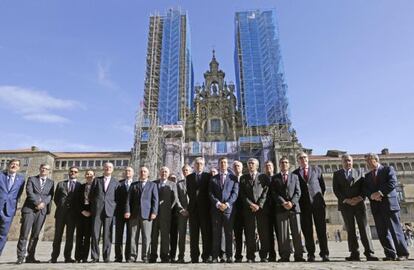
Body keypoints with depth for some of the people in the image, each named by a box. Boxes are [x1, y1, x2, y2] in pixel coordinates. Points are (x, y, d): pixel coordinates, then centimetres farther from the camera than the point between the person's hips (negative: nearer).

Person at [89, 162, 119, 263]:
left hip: (109, 210, 0)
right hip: (97, 210, 1)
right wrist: (92, 208, 7)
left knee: (107, 235, 0)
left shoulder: (115, 182, 11)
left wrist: (115, 207, 1)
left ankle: (106, 257, 7)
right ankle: (95, 257, 8)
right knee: (95, 234, -1)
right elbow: (91, 195, 12)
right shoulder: (97, 180, 12)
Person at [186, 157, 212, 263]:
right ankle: (194, 256, 10)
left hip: (205, 207, -1)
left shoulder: (208, 176, 7)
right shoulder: (189, 177, 12)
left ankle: (207, 255, 6)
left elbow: (210, 190, 4)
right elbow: (189, 191, 9)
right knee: (193, 233, 4)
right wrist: (193, 200, 0)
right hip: (193, 207, 2)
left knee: (206, 232, 0)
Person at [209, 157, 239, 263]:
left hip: (228, 208, -1)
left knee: (229, 233, 1)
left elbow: (235, 193, 1)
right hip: (216, 209, 1)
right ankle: (215, 256, 7)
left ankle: (229, 256, 8)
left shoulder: (233, 178, 10)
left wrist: (227, 204, -11)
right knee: (216, 233, 3)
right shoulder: (213, 178, 13)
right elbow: (211, 193, 4)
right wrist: (218, 204, -11)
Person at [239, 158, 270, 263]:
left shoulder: (263, 177, 10)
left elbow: (265, 192, 1)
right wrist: (250, 204, -7)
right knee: (249, 233, 1)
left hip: (262, 208, 0)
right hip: (248, 209, 1)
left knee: (264, 233, 0)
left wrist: (259, 205, -10)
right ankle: (250, 257, 7)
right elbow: (242, 194, 5)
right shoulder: (243, 178, 13)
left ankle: (263, 256, 9)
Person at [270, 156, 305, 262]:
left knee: (297, 232, 1)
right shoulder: (275, 178, 12)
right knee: (283, 233, -2)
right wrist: (283, 203, -11)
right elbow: (274, 193, 2)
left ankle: (298, 255, 7)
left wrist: (291, 202, -10)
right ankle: (285, 255, 3)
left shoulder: (294, 177, 16)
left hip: (294, 207, 1)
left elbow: (298, 192, 6)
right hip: (281, 208, -1)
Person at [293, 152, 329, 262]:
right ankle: (311, 254, 7)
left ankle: (324, 253, 5)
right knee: (307, 230, 1)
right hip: (304, 204, 0)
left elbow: (322, 185, 14)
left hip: (318, 203, 0)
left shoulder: (316, 169, 13)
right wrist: (298, 202, 1)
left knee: (321, 229, -1)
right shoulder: (295, 173, 9)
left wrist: (320, 197, 8)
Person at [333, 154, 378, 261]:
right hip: (345, 205, 0)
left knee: (364, 227, -6)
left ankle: (369, 253, -3)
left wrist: (359, 198, -12)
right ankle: (354, 254, 2)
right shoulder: (337, 174, 10)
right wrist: (346, 200, -12)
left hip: (359, 203, 1)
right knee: (350, 230, 1)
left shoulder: (359, 172, 15)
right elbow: (336, 189, 1)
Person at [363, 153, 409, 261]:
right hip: (376, 206, 5)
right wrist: (371, 195, -12)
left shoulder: (388, 169, 5)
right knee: (382, 232, 2)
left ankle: (403, 253, 10)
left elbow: (393, 183, -11)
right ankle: (390, 254, 8)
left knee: (395, 230, -2)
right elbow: (365, 189, 9)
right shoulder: (367, 175, 19)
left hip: (389, 203, -4)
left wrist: (380, 193, -17)